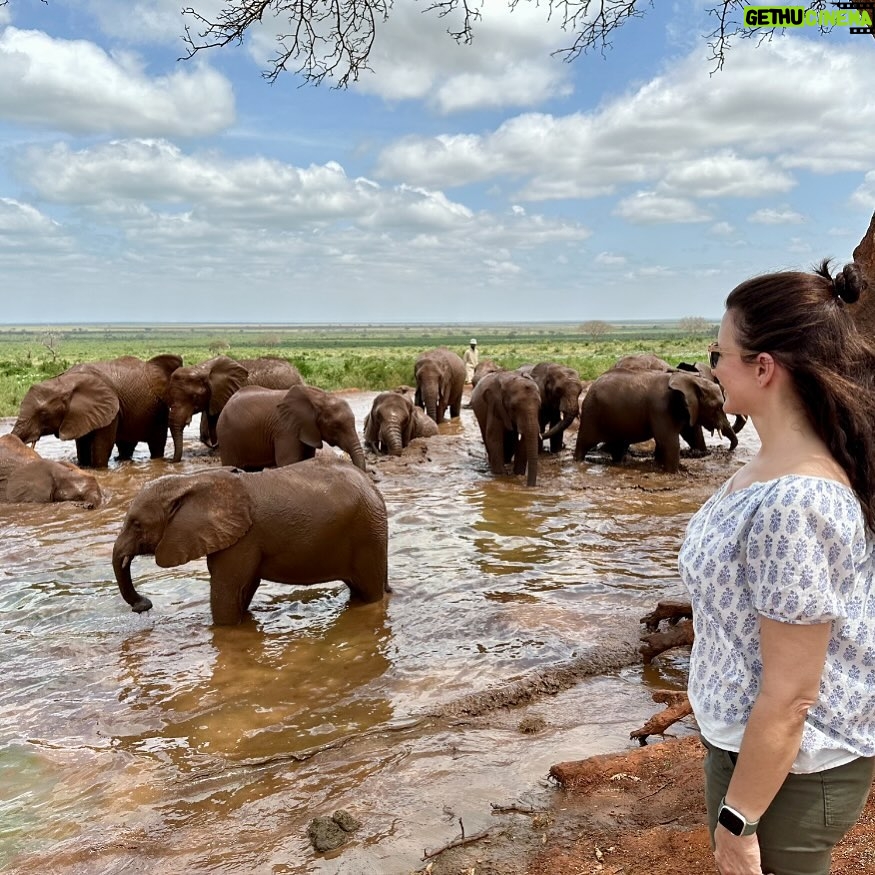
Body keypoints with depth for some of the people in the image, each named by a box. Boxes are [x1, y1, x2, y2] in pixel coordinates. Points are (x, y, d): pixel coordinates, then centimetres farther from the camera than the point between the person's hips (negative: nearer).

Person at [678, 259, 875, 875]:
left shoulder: (793, 504, -31)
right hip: (752, 740, 9)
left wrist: (737, 822, -17)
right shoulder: (775, 463, -2)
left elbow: (788, 698, -27)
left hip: (784, 769, -9)